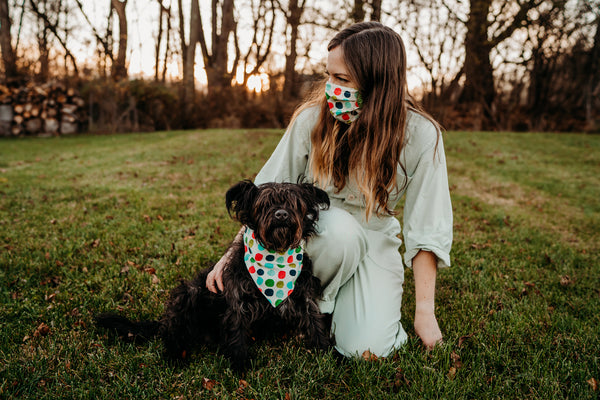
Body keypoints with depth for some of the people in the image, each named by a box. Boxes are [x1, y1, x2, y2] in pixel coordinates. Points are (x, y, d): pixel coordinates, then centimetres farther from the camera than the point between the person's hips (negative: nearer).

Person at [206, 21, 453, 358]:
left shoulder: (420, 135, -17)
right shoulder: (312, 119, -16)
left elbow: (427, 229, -14)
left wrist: (425, 311, -19)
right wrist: (233, 253, -14)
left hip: (375, 239, 0)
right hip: (317, 231, 1)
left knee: (367, 349, -18)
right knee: (341, 227, -37)